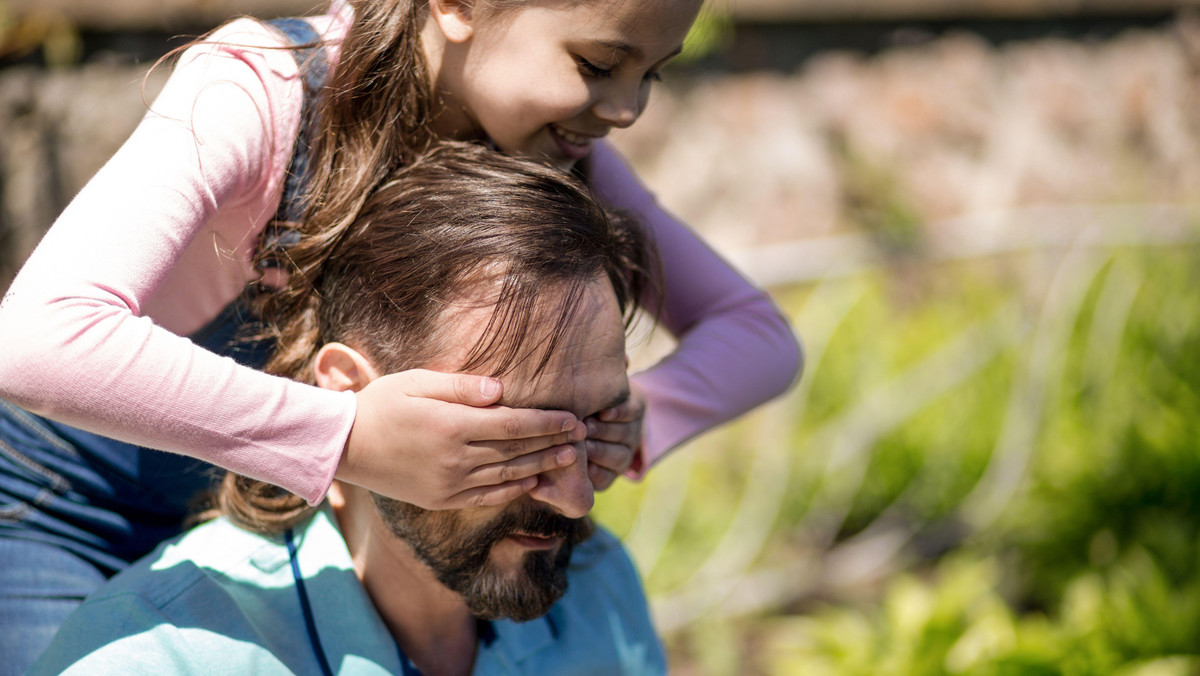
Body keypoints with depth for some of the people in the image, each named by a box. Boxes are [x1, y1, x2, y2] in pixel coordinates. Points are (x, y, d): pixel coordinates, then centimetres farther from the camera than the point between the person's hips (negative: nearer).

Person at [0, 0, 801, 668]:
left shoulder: (556, 149, -13)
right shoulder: (257, 94, -32)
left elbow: (761, 334, -10)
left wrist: (633, 421, -32)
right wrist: (349, 440, -53)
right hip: (71, 510, -5)